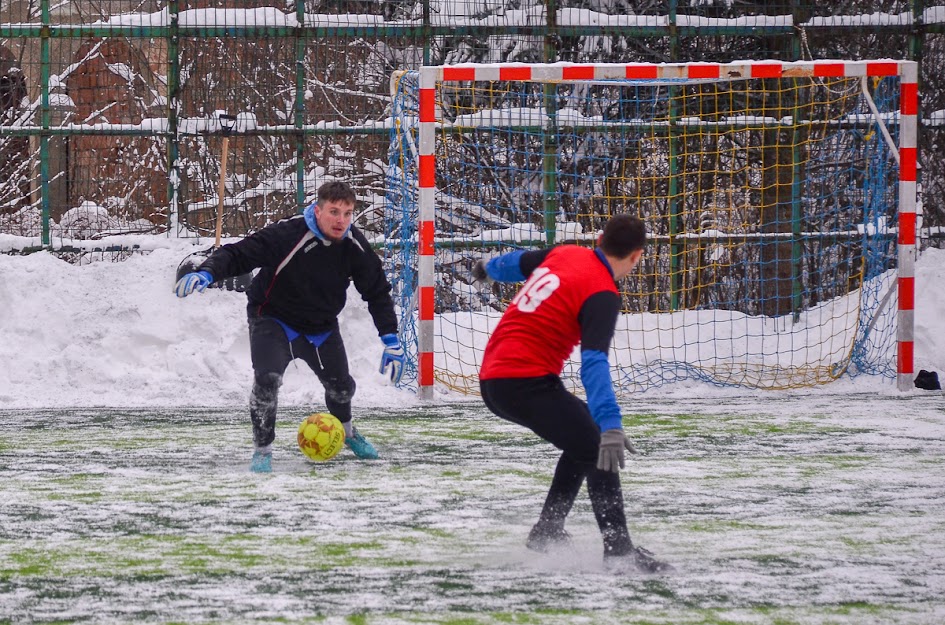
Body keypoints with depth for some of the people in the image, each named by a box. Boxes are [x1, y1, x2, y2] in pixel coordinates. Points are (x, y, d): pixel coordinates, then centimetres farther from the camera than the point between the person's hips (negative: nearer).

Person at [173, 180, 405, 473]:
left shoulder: (354, 246, -15)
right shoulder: (288, 235, -31)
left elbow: (377, 291, -1)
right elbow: (239, 254, -32)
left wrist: (391, 339, -5)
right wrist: (207, 273, -51)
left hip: (321, 326, 5)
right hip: (274, 320, -5)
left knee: (341, 385, 17)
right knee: (267, 380, -26)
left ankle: (345, 430, 52)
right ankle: (262, 450, -6)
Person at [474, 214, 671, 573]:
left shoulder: (564, 254, 11)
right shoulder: (601, 295, -13)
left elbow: (519, 262, 33)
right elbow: (594, 362, -26)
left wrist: (488, 269, 57)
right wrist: (610, 425, -35)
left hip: (492, 379, 9)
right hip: (527, 381, -9)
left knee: (584, 440, 23)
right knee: (598, 448, -13)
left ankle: (547, 530, 24)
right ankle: (618, 549, -23)